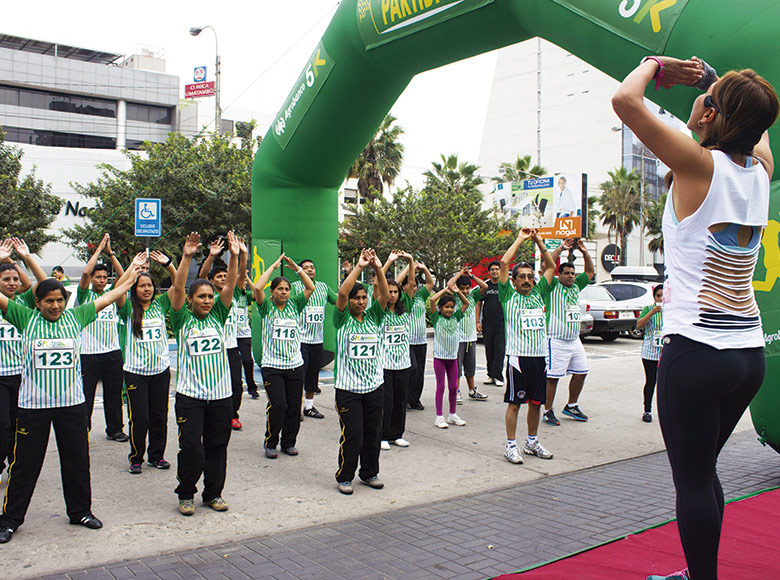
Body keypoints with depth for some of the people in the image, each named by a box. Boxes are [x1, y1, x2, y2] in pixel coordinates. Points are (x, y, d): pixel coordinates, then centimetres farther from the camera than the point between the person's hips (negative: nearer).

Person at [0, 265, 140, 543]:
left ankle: (80, 510, 26)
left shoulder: (76, 317, 6)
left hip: (72, 403, 2)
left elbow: (106, 298, 11)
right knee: (25, 463, 6)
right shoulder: (26, 318, 2)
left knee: (77, 460, 11)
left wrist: (132, 277, 13)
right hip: (33, 405, -2)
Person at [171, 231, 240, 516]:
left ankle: (213, 493, 25)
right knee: (191, 448, -3)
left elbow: (229, 286, -2)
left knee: (217, 447, 10)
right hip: (190, 395, -3)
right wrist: (187, 258, -23)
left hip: (220, 394, 3)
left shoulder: (218, 317, 8)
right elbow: (177, 288, -12)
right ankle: (185, 494, 17)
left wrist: (234, 257, -13)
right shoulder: (183, 320, 1)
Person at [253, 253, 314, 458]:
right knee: (278, 405, -11)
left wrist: (296, 268, -4)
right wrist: (273, 266, -10)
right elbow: (258, 288, -16)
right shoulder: (267, 307, 0)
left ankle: (288, 443, 21)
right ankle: (270, 443, 8)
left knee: (294, 407, 5)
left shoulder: (294, 305, 9)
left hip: (295, 365, 4)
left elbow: (310, 288, 1)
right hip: (272, 366, -3)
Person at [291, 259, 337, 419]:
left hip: (317, 338, 5)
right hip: (301, 338, -5)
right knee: (300, 373, -5)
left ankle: (309, 406, 23)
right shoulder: (295, 286, -3)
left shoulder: (323, 287, 13)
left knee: (313, 374, 12)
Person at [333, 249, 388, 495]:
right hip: (348, 388, -4)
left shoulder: (373, 317, 9)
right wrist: (359, 267, -18)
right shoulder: (342, 319, -2)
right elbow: (342, 293, -18)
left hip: (374, 385, 4)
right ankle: (344, 477, 13)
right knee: (352, 434, -4)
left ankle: (369, 473, 28)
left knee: (373, 433, 11)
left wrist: (378, 269, -13)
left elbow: (384, 295, -4)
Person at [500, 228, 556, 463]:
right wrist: (520, 239, -1)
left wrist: (539, 242, 12)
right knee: (514, 403, 1)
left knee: (536, 402, 13)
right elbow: (504, 263, -8)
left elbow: (551, 266, 19)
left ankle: (532, 442, 27)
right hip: (518, 357, -5)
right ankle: (511, 445, 9)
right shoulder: (509, 295, 0)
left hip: (539, 357, 5)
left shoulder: (538, 294, 13)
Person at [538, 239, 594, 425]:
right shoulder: (552, 286, -5)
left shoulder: (576, 286, 15)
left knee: (581, 372, 13)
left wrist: (584, 252, 8)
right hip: (556, 341, -8)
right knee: (552, 377, -6)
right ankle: (548, 412, 2)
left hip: (574, 340, 8)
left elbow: (590, 272, 21)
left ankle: (571, 406, 28)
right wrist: (561, 248, -16)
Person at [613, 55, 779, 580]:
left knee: (692, 480, 5)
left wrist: (655, 65, 1)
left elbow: (624, 100, -17)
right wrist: (720, 83, 28)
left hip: (696, 353, -8)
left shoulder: (701, 165, -12)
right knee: (704, 472, 22)